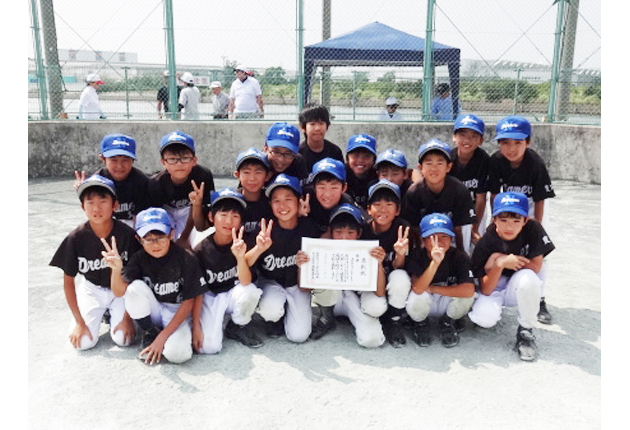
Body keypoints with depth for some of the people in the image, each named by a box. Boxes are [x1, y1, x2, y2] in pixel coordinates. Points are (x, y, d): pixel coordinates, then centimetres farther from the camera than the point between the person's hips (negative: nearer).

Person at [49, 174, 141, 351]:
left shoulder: (127, 235, -23)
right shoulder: (76, 238, -20)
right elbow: (68, 282, -8)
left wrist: (127, 317, -13)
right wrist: (79, 322, -9)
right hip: (91, 289, 1)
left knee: (123, 339, -15)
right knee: (84, 342, -12)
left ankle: (113, 314, 18)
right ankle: (100, 313, 19)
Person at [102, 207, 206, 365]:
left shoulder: (186, 259, -18)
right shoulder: (139, 258, -9)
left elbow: (188, 303, -14)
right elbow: (119, 292, -21)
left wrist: (162, 337, -17)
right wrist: (116, 269, -43)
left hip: (177, 312, -3)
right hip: (152, 311, 3)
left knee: (176, 354, -32)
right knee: (135, 287, -27)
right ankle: (149, 334, -5)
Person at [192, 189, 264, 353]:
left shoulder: (242, 244, -14)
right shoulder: (201, 250, -15)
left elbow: (245, 282, -26)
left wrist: (240, 257, -45)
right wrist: (196, 327, -11)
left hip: (233, 294, 1)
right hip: (210, 298, -1)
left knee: (251, 291, -33)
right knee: (209, 347, -21)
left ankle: (238, 327, -2)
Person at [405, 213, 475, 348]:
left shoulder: (459, 256, -18)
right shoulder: (416, 256, -21)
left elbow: (469, 290, -32)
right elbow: (417, 288, -35)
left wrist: (432, 288, -27)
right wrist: (435, 262, -48)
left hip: (447, 304, 1)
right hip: (425, 306, -1)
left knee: (466, 294, -30)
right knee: (417, 298, -35)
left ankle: (447, 322, 4)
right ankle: (421, 324, 4)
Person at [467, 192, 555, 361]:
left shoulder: (533, 229, -18)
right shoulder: (485, 243, -19)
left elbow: (536, 266, -17)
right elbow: (485, 290, -20)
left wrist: (502, 259, -21)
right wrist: (500, 265, -36)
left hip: (523, 290, 0)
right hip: (495, 288, 0)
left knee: (526, 277, -35)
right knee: (484, 317, -29)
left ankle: (525, 330, -10)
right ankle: (497, 308, 13)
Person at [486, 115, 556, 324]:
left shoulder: (536, 163, -28)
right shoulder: (495, 161, -23)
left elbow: (539, 200, -20)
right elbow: (493, 193, -12)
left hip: (531, 209, -2)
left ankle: (539, 299, 6)